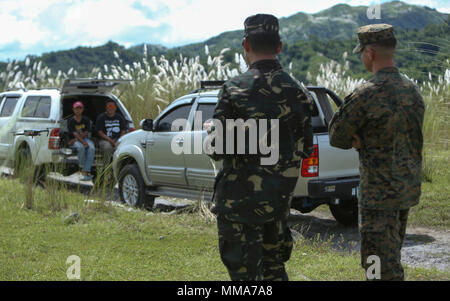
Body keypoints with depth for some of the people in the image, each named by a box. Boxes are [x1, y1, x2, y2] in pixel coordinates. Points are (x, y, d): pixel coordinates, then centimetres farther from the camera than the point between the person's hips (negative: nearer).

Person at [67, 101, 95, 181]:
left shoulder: (86, 120, 8)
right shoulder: (71, 121, -1)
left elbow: (86, 134, 0)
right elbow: (75, 134, -13)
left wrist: (75, 139, -15)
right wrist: (84, 142, -26)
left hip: (85, 138, 3)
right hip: (74, 140, -2)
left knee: (92, 148, -30)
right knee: (81, 147, -38)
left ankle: (85, 172, -38)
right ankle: (82, 168, -23)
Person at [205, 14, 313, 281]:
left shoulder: (235, 90, -15)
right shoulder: (298, 92, 1)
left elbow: (217, 150, -14)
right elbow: (305, 149, 8)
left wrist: (210, 129, 7)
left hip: (241, 198, -5)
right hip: (281, 198, 5)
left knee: (245, 271, 4)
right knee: (274, 268, 21)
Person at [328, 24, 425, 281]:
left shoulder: (366, 95, -19)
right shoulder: (413, 91, 6)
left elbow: (337, 138, -11)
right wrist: (363, 140, 0)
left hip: (380, 192, -8)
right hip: (409, 188, 8)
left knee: (382, 267, -2)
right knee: (391, 256, 23)